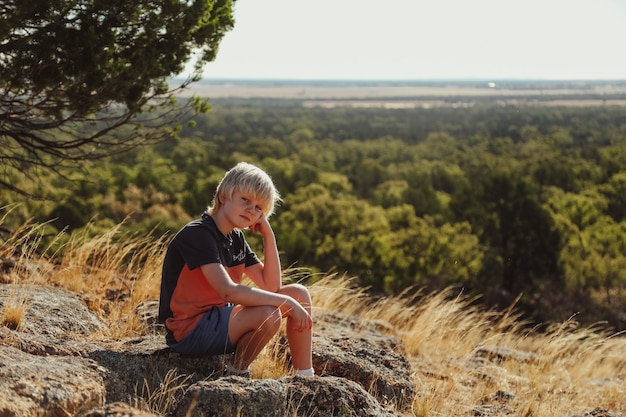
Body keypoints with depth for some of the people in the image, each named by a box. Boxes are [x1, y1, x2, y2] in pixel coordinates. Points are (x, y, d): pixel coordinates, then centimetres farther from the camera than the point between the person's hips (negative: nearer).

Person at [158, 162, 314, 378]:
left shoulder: (236, 238, 8)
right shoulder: (197, 234, -20)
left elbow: (271, 286, 5)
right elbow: (228, 291, -31)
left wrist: (268, 236, -4)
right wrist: (287, 302, -25)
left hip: (219, 317, 9)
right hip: (189, 332, -9)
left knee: (299, 293, 3)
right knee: (268, 314, -32)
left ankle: (305, 378, 6)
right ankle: (237, 373, -5)